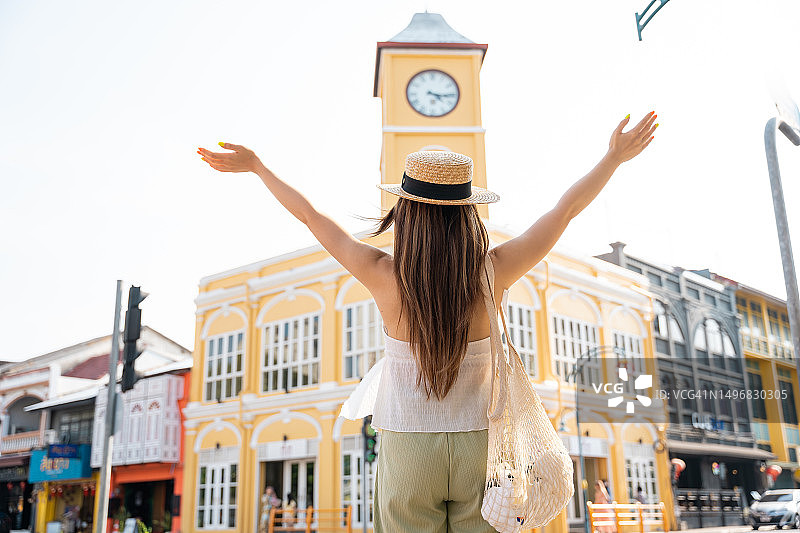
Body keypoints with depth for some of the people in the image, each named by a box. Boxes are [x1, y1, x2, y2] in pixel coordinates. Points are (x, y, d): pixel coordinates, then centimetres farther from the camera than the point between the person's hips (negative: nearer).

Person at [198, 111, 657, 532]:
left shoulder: (384, 276, -15)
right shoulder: (493, 273, -14)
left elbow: (309, 214, -4)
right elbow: (566, 209, -3)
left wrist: (256, 165, 9)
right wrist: (615, 157, 9)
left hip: (408, 448, 0)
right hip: (477, 444, 1)